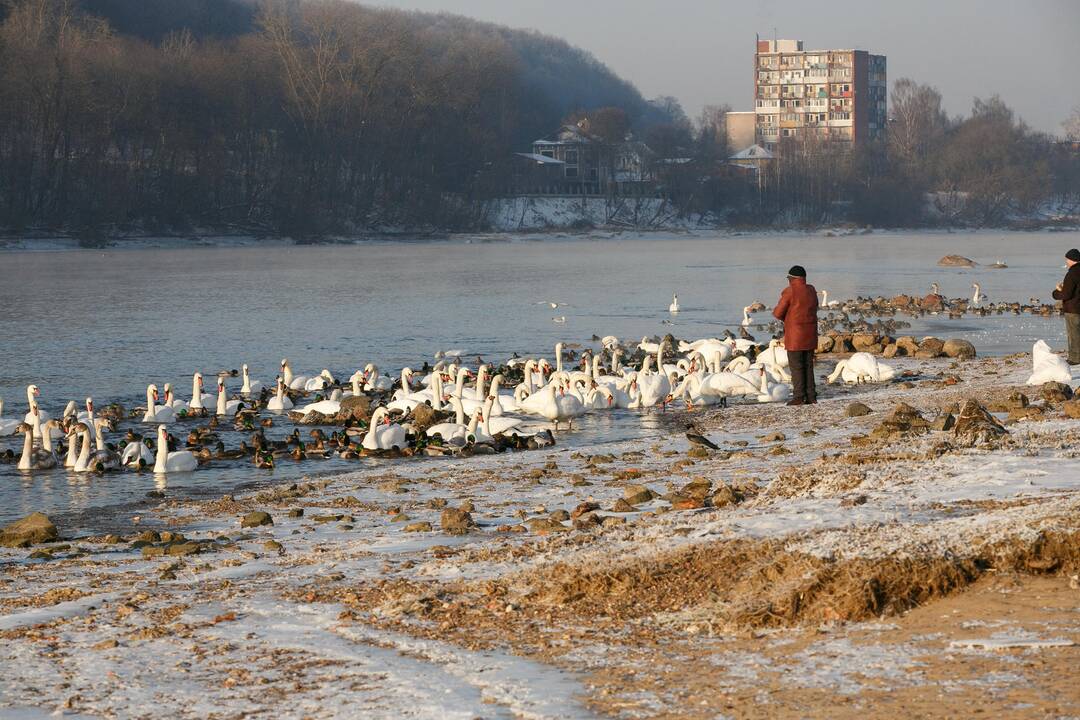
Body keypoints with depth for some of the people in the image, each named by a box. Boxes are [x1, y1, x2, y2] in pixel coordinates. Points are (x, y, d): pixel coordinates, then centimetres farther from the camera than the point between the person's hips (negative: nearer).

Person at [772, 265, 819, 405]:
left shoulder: (790, 291, -12)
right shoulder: (811, 291, 10)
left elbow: (778, 313, -12)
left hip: (795, 335, -6)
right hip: (810, 334, 6)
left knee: (796, 366, -3)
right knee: (808, 366, 11)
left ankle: (799, 396, -6)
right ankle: (811, 396, 9)